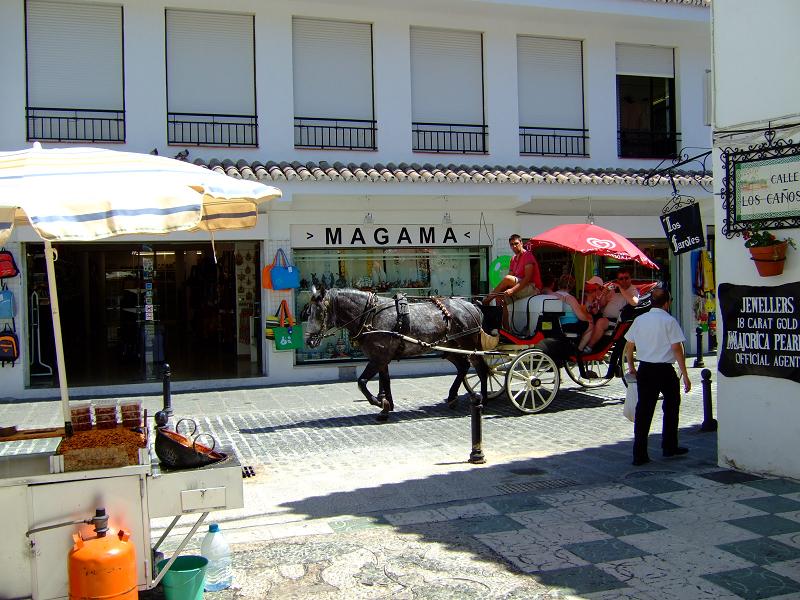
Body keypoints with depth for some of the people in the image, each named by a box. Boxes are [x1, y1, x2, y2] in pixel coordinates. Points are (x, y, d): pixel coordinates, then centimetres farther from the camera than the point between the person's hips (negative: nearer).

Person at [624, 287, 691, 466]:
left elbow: (628, 347, 9)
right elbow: (677, 349, -11)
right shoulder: (669, 321, -8)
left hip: (645, 370, 4)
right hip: (665, 370, -3)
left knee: (643, 411, 4)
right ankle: (669, 447, 28)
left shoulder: (639, 320, 5)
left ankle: (639, 455, 1)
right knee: (671, 407, 18)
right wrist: (685, 376, -7)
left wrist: (631, 368, 22)